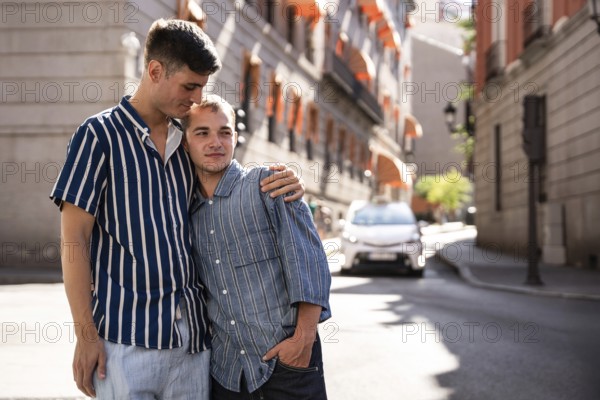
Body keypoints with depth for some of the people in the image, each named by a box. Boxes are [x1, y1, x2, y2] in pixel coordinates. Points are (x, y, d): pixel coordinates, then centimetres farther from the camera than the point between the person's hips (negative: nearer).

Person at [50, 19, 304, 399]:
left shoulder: (188, 140, 13)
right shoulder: (100, 134, -1)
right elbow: (74, 240, -5)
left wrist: (282, 184, 1)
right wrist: (86, 334, -10)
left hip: (192, 333, 5)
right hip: (126, 337, -5)